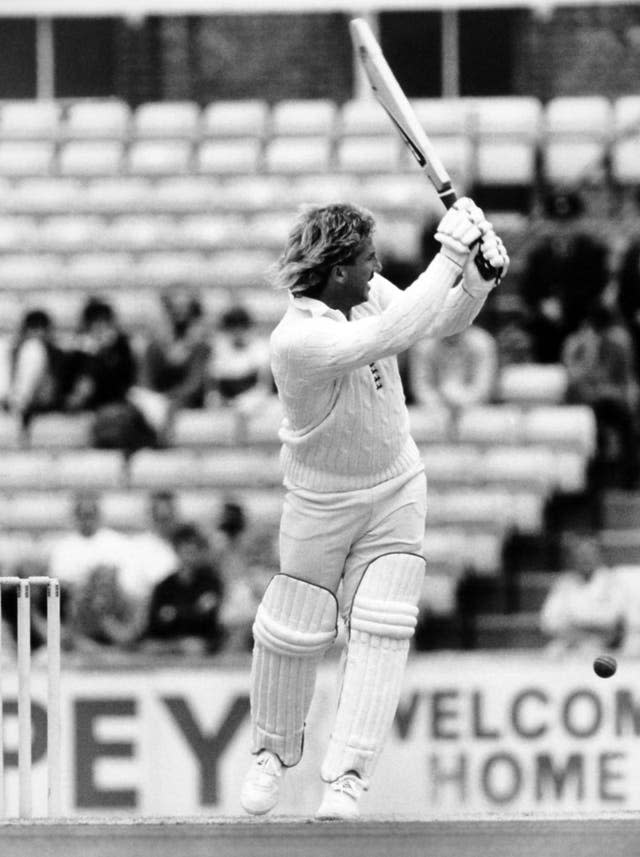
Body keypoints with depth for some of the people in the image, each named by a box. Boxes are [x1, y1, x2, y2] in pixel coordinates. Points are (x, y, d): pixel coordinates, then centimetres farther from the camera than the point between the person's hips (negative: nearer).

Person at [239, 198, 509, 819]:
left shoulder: (368, 293, -9)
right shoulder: (296, 341, -31)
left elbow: (445, 322, 2)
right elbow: (396, 334, -41)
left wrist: (479, 276, -18)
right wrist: (450, 255, -38)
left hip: (395, 492, 5)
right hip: (321, 504, -5)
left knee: (381, 630, -8)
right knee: (293, 634, 5)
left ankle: (347, 775, -7)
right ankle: (273, 750, 32)